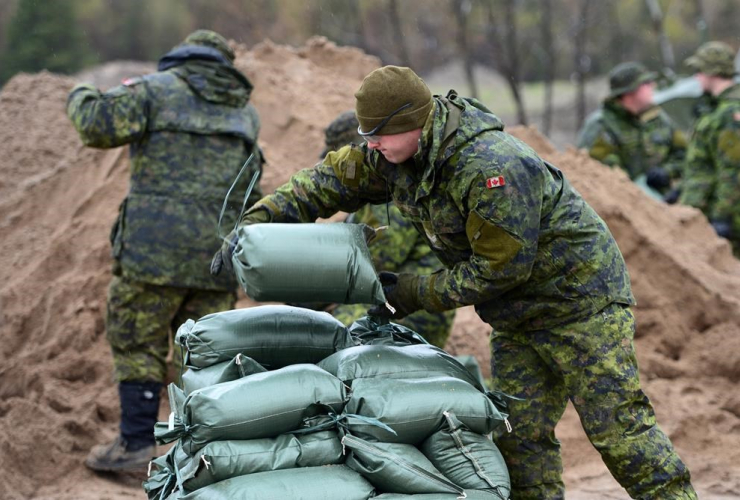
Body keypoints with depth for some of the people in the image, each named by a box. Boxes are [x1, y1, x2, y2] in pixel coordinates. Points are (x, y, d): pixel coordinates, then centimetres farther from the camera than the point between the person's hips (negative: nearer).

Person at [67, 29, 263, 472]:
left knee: (138, 343, 5)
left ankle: (137, 445, 4)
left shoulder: (157, 90, 2)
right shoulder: (246, 109, 17)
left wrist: (81, 98, 10)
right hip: (220, 248, 4)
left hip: (158, 244, -4)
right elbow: (251, 189, 24)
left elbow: (99, 125, -10)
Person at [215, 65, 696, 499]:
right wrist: (256, 221, -6)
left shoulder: (493, 167, -30)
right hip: (518, 318, 9)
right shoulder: (396, 154, -3)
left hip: (580, 298, -9)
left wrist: (418, 293, -17)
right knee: (520, 433, 4)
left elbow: (499, 269, -26)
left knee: (617, 423, -10)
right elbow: (330, 180, 5)